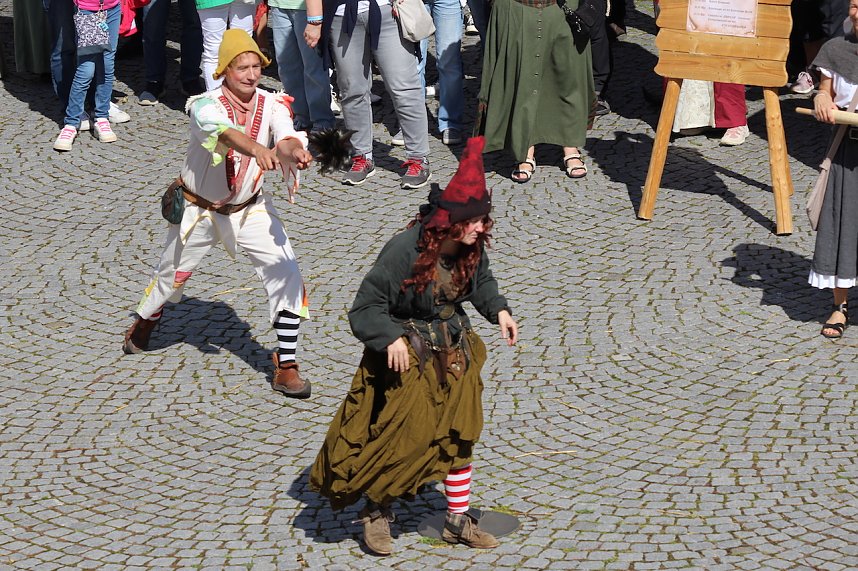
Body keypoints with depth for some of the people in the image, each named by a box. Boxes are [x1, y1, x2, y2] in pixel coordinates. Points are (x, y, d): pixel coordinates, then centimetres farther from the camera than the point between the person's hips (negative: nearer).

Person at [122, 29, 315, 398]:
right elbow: (223, 132, -48)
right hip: (200, 210, -2)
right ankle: (144, 323, 53)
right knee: (171, 275, 18)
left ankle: (286, 366, -10)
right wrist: (257, 149, -69)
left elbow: (285, 135, -36)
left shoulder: (272, 105, -14)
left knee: (285, 273, -17)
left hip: (249, 208, 2)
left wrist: (293, 150, -61)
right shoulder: (207, 106, -25)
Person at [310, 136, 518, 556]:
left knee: (459, 435, 12)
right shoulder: (404, 251, -29)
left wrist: (498, 310, -5)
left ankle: (458, 520, 27)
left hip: (453, 355, 6)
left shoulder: (471, 248, -11)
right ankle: (375, 509, 21)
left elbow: (481, 281, 13)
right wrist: (391, 338, -38)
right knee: (405, 438, -4)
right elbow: (365, 309, -23)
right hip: (408, 358, -6)